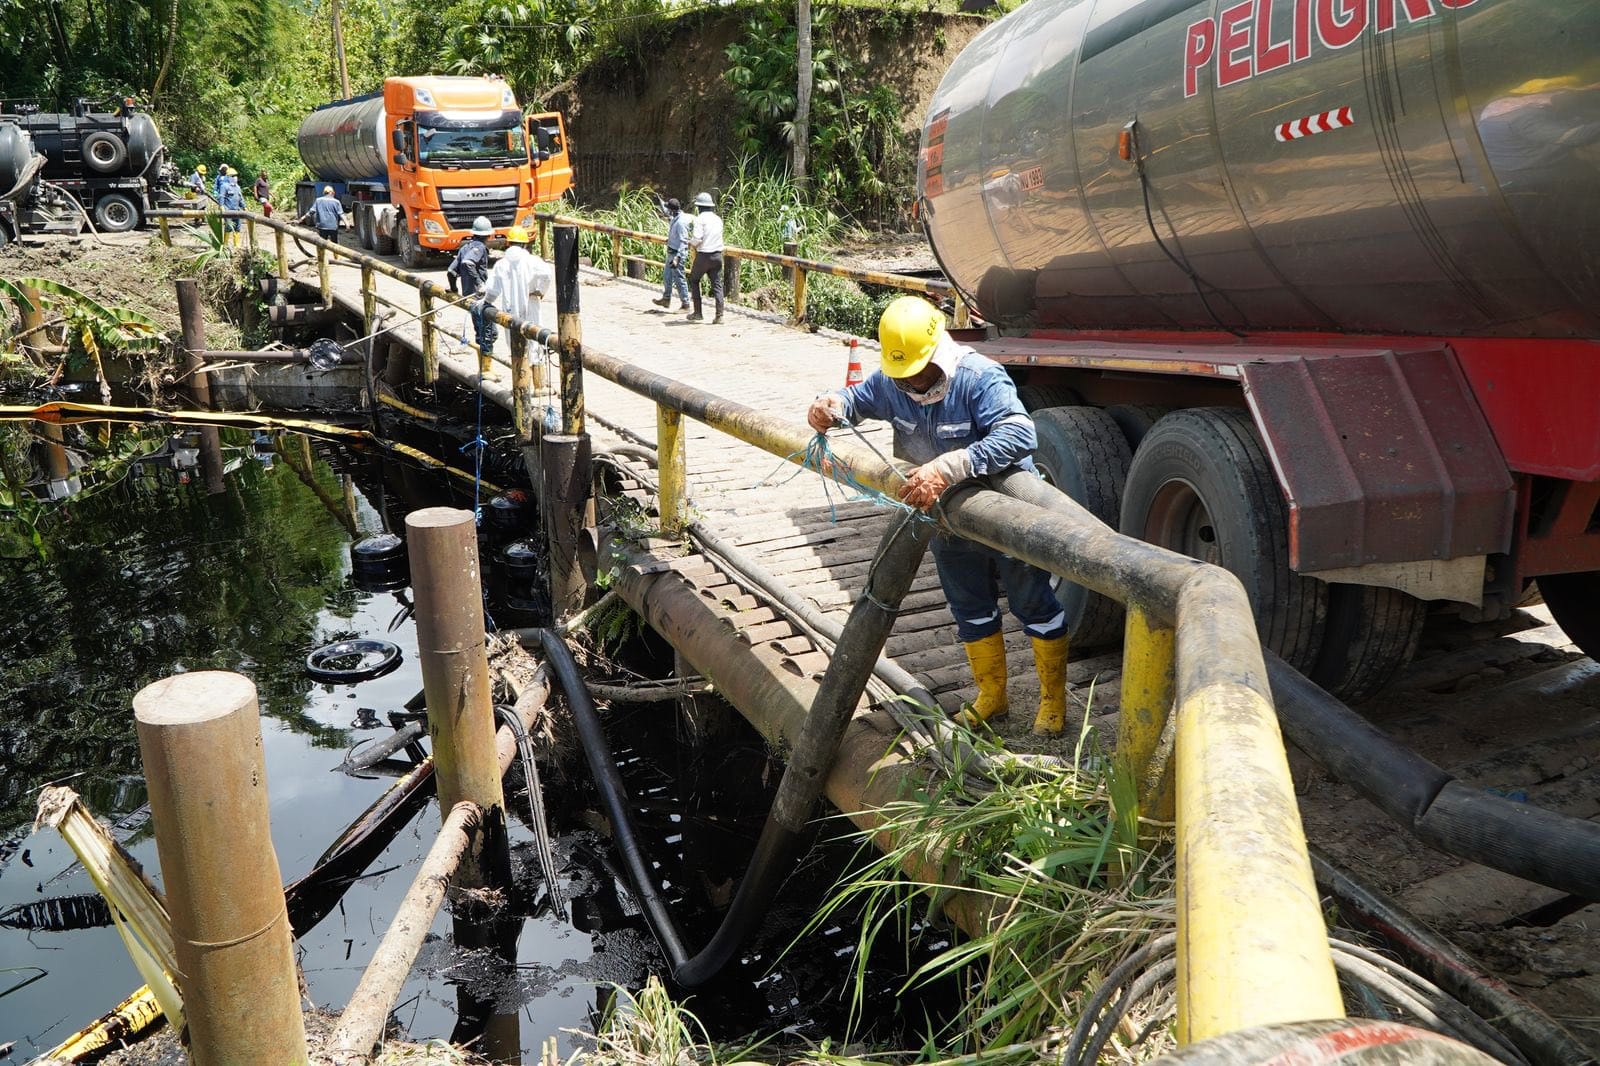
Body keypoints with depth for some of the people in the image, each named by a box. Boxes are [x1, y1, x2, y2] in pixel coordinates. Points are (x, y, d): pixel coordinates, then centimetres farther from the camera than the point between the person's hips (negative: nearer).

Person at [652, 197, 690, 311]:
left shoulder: (681, 222, -23)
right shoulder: (675, 219, 6)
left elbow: (683, 241, -25)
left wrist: (677, 257, -29)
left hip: (677, 253, -10)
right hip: (671, 252, 10)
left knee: (679, 279, -3)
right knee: (666, 276, 19)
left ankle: (685, 304, 5)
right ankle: (666, 299, 32)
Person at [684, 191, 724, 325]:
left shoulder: (700, 218, -10)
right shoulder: (718, 219, 10)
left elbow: (697, 238, -19)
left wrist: (690, 243, 3)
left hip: (703, 255, -5)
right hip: (717, 255, 5)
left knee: (693, 280, 15)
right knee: (717, 285, 5)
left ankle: (697, 313, 12)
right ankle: (719, 316, -4)